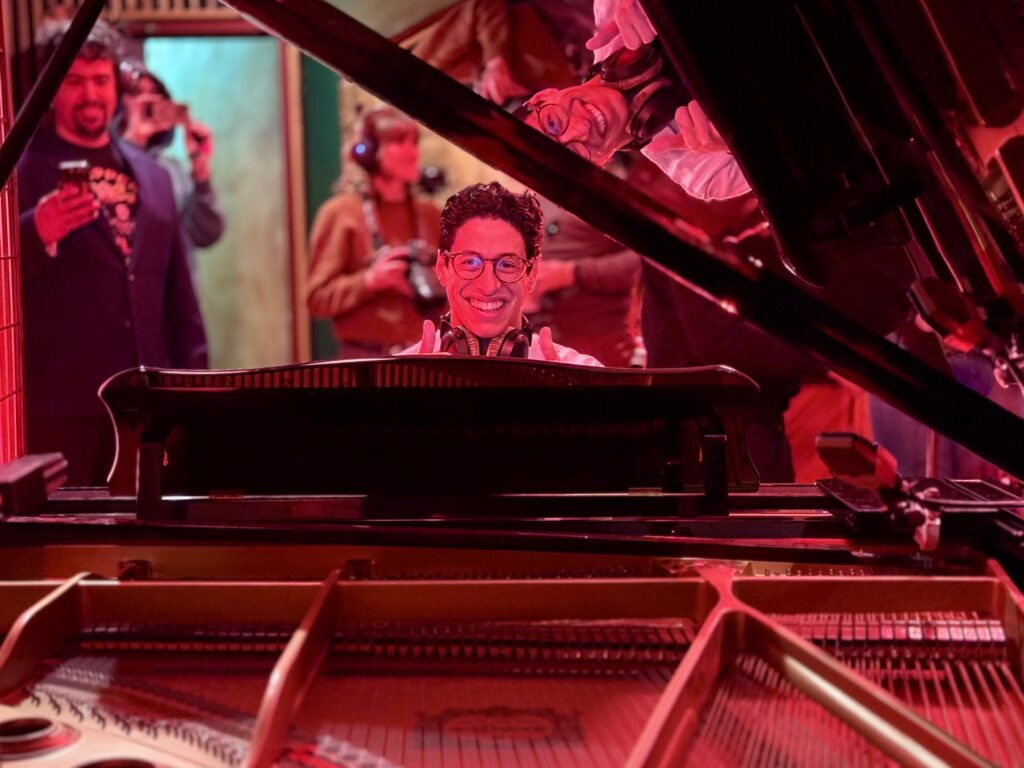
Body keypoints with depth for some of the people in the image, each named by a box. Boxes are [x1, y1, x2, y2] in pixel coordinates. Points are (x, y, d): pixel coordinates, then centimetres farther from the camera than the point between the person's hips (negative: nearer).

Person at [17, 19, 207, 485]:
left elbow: (177, 285, 19)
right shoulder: (23, 167, -1)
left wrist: (192, 372, 14)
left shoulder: (152, 174, 16)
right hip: (59, 396, -5)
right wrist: (36, 232, -26)